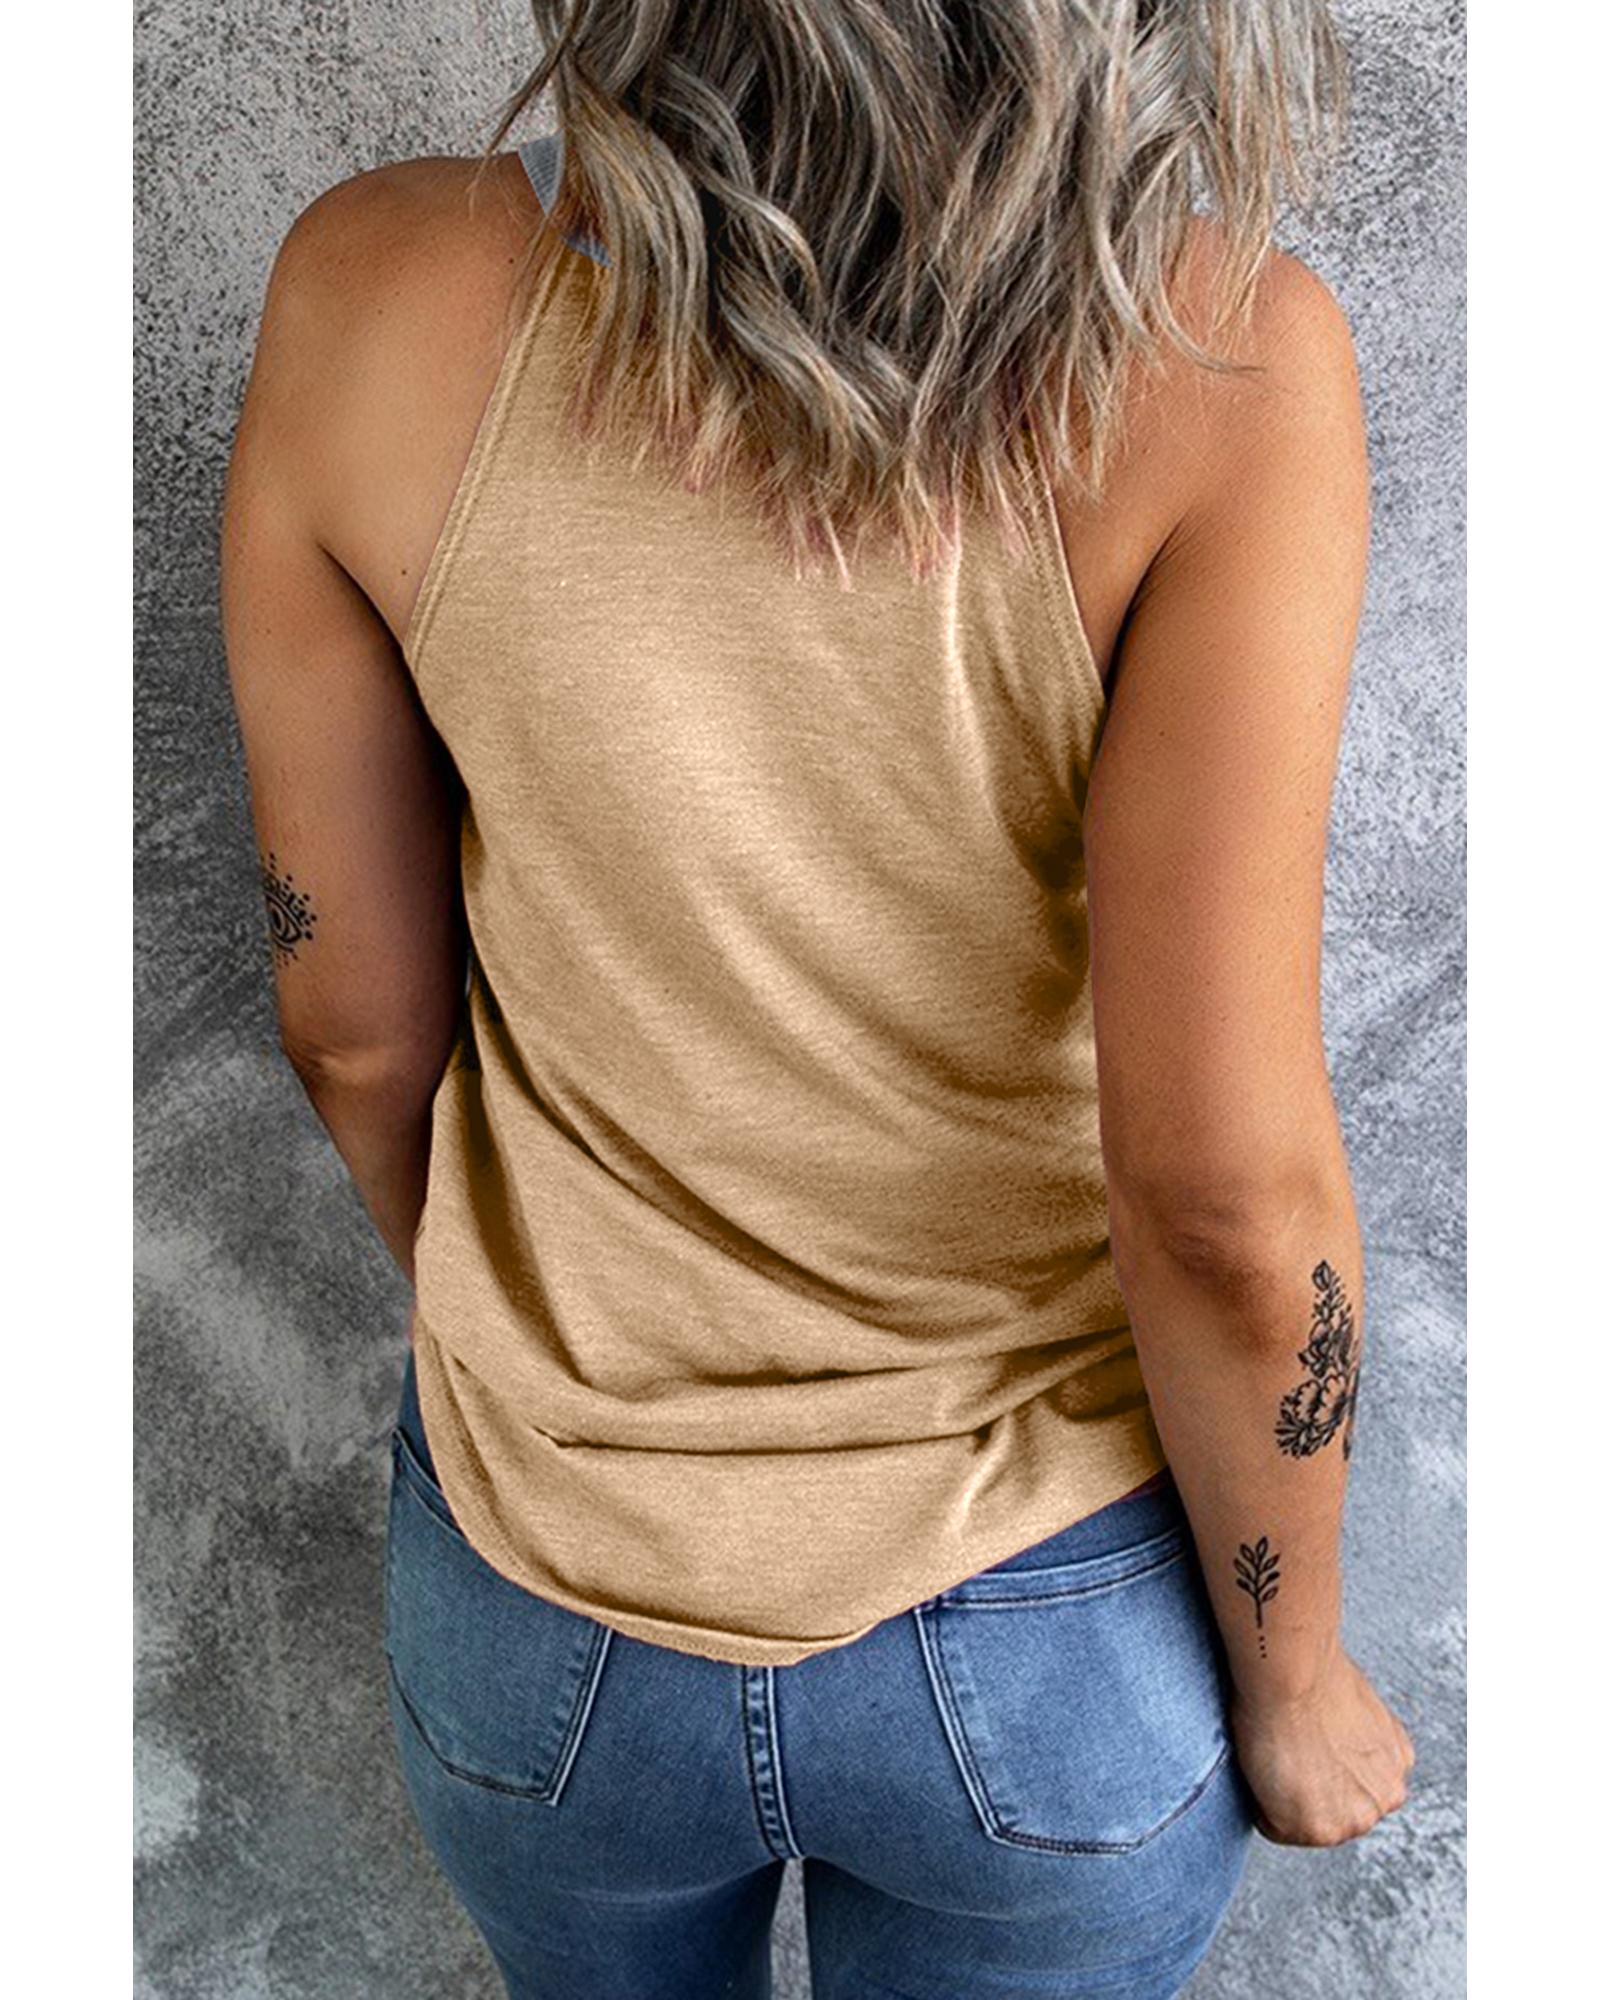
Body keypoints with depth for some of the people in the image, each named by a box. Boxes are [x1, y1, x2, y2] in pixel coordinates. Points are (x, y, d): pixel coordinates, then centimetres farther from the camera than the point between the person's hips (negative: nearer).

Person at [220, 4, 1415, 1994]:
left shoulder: (379, 291, -18)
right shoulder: (1220, 354, -25)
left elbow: (357, 1029, -9)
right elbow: (1225, 1194, -23)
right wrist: (1290, 1681, -4)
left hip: (544, 1600, 2)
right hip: (1046, 1641, -1)